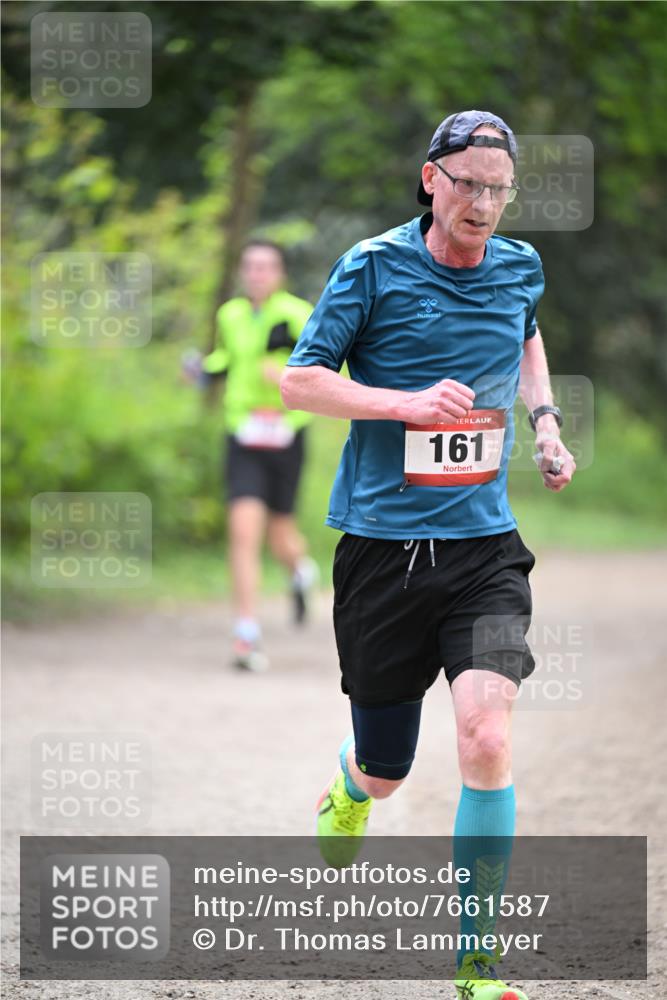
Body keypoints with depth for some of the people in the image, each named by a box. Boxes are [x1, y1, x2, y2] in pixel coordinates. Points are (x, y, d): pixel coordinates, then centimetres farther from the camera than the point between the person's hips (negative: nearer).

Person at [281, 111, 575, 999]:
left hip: (484, 547, 2)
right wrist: (407, 402, -19)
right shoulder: (375, 267, -7)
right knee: (384, 769, 7)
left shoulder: (521, 268, 6)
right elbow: (298, 381, -6)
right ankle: (347, 798, 48)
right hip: (383, 548, -2)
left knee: (486, 735, -20)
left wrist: (544, 418, 13)